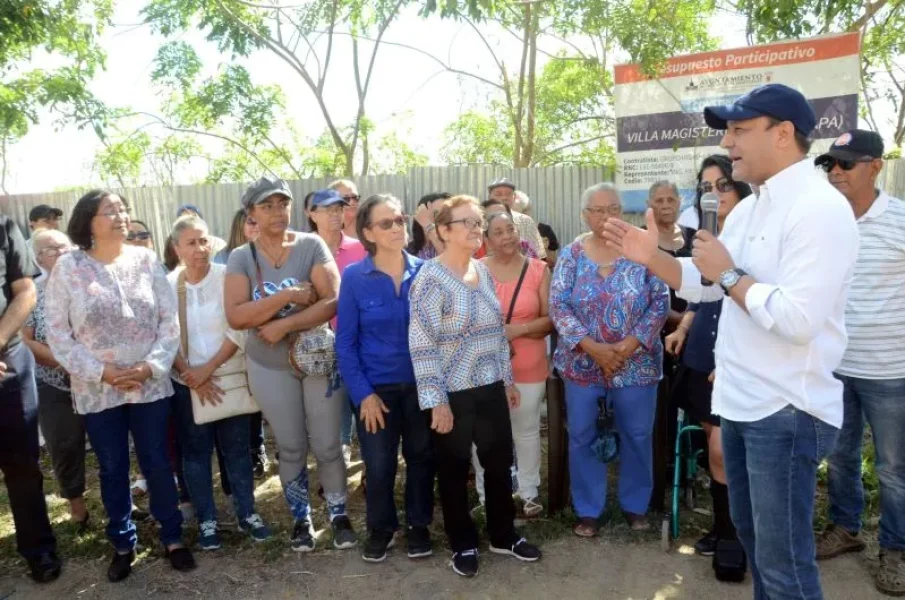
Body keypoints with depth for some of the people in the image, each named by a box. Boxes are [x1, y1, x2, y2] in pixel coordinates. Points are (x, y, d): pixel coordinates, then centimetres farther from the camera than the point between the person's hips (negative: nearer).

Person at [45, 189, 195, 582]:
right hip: (97, 390, -1)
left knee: (157, 464, 10)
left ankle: (173, 538, 26)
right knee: (113, 470, 12)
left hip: (150, 385, 1)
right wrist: (101, 372, -14)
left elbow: (170, 320, -1)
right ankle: (123, 545, 30)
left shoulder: (147, 261, -1)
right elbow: (57, 333, -6)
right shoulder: (68, 268, -5)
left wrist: (151, 365, -13)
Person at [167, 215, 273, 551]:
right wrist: (191, 375, -12)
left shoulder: (228, 277, -8)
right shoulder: (167, 285, -3)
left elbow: (239, 331, -12)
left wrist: (209, 368, -15)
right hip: (186, 383, 1)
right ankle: (206, 521, 24)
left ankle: (246, 514, 24)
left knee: (236, 448, 8)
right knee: (195, 452, 9)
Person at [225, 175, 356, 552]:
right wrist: (287, 296, -23)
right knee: (291, 448, 15)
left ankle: (338, 514, 30)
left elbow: (333, 301, -19)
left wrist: (282, 326, -22)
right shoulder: (241, 258, -4)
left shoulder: (312, 246, -9)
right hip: (269, 367, 2)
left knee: (327, 445, 8)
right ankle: (301, 519, 34)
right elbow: (235, 316, -15)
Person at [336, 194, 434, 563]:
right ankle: (380, 528, 35)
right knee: (379, 465, 10)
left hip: (421, 383, 2)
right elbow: (345, 342, -6)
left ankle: (418, 525, 36)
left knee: (421, 457, 15)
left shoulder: (424, 271, -4)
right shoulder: (354, 277, -8)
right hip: (376, 387, -1)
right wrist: (363, 393, -12)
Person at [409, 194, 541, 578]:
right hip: (453, 393, -6)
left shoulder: (483, 271, 7)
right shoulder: (430, 278, -15)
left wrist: (508, 379, 15)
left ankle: (503, 535, 36)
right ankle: (463, 544, 30)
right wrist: (435, 400, -19)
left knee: (499, 463, 16)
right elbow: (422, 345, -18)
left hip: (491, 388, 6)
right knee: (455, 471, 11)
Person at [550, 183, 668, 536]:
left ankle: (635, 505, 31)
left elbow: (660, 302, -6)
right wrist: (593, 348, -16)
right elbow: (558, 306, -6)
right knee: (582, 437, 7)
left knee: (637, 435, 10)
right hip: (583, 363, 1)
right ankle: (587, 510, 24)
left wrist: (629, 345, -16)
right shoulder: (571, 255, -2)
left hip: (636, 362, 0)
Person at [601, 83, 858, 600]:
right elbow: (704, 285, 15)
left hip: (787, 412, -9)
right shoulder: (748, 209, 11)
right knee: (751, 531, 24)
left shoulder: (820, 208, -19)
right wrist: (651, 257, 1)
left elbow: (798, 320, -28)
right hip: (741, 402, 9)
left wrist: (729, 274, -18)